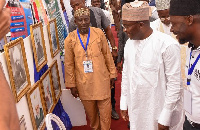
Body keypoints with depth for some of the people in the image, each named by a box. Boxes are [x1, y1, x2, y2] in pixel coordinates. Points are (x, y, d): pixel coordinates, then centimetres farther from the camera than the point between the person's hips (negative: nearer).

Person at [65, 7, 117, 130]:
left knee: (105, 111, 8)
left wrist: (112, 73, 7)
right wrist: (71, 84, 2)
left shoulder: (99, 33, -5)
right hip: (84, 83, 1)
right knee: (90, 111, 18)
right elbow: (69, 64, 0)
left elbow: (107, 55, 3)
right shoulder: (70, 39, -6)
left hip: (102, 80, 0)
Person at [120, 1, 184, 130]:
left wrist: (165, 119, -13)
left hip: (159, 112, -5)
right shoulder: (129, 43, 3)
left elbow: (174, 84, -16)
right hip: (136, 110, 6)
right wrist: (124, 103, 11)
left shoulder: (168, 45, -18)